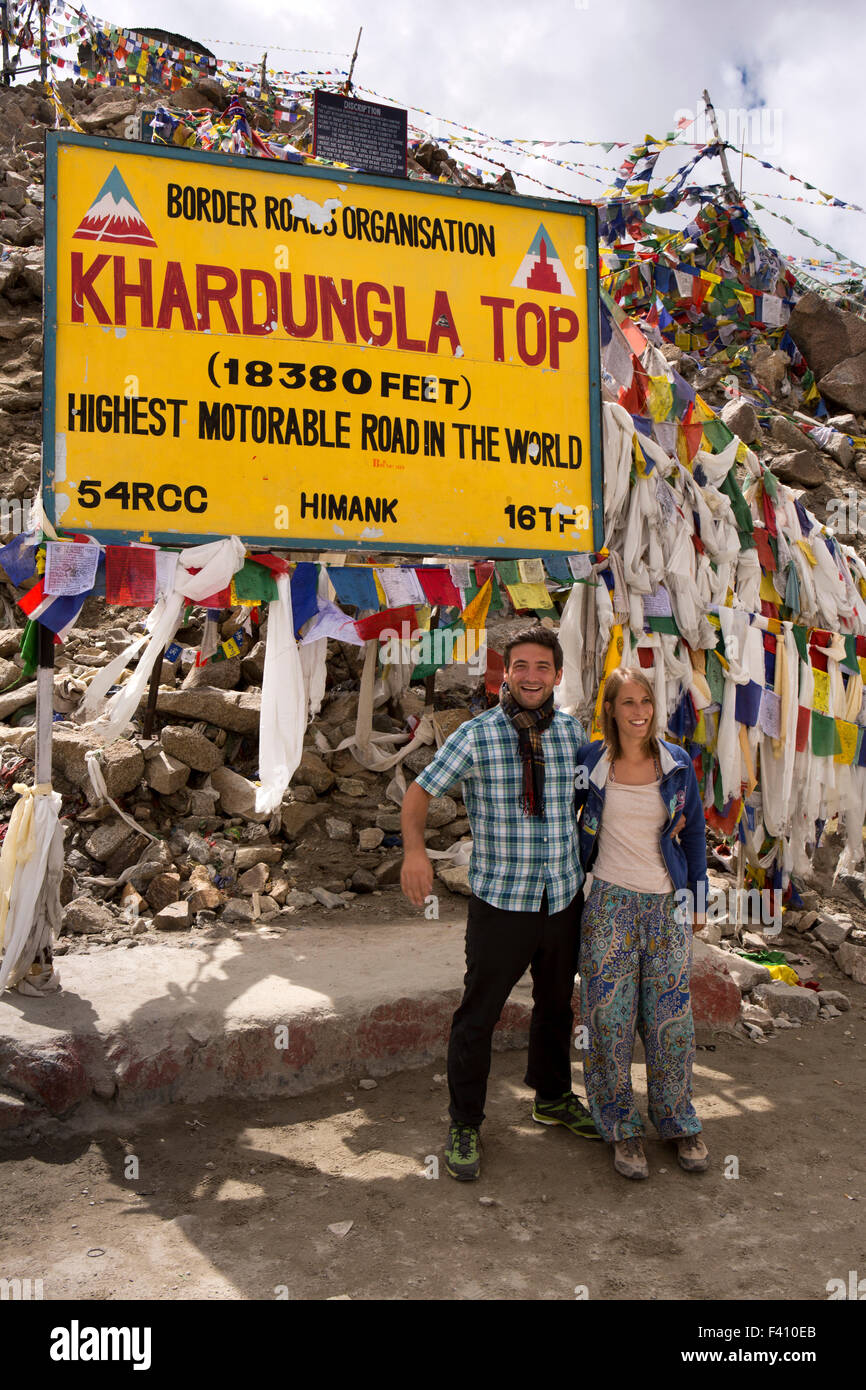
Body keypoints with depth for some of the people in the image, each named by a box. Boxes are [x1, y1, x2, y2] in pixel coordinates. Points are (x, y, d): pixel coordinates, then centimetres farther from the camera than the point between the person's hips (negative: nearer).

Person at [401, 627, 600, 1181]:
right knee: (478, 1015, 4)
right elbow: (420, 791, -4)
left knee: (557, 1006, 22)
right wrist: (415, 848, -20)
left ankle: (553, 1098, 45)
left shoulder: (572, 731, 1)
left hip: (565, 898, 4)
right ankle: (464, 1124, 24)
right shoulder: (476, 735, -11)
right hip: (501, 902, -4)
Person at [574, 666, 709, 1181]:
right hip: (610, 903, -1)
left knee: (671, 1017, 7)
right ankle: (622, 1128, 20)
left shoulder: (678, 765, 1)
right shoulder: (590, 763, -3)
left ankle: (680, 1122, 27)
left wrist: (697, 901, 11)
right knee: (611, 1018, 2)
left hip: (667, 905, 1)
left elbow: (694, 832, 11)